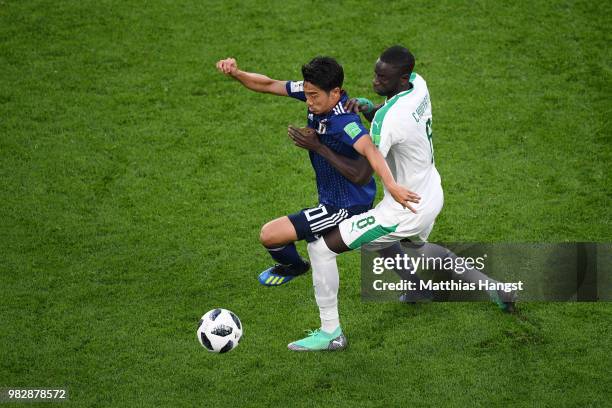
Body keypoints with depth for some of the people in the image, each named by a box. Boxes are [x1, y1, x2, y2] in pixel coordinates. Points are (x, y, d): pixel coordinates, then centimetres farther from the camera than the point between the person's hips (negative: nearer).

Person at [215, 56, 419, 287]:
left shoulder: (345, 122, -34)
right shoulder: (315, 91, -9)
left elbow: (370, 150, -50)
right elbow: (270, 86, -3)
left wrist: (391, 185, -66)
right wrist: (236, 74, -18)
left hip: (345, 208, -9)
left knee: (269, 235, -11)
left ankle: (293, 266, 23)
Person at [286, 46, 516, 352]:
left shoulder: (389, 118, -32)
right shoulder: (418, 83, -7)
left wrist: (318, 147, -26)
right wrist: (365, 107, -10)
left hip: (407, 211, -9)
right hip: (431, 194, 9)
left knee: (321, 246, -6)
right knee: (417, 247, 42)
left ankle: (331, 332, 3)